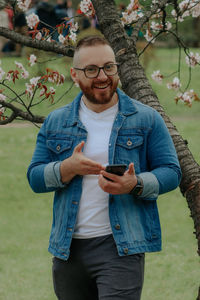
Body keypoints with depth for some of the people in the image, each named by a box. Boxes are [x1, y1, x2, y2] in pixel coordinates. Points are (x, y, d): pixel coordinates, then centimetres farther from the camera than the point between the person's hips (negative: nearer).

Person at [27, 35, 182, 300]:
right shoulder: (55, 122, 11)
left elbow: (171, 172, 0)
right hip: (68, 248, 4)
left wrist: (135, 185, -20)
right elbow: (35, 177, 7)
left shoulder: (146, 119, 3)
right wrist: (68, 168, -14)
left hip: (121, 248, -4)